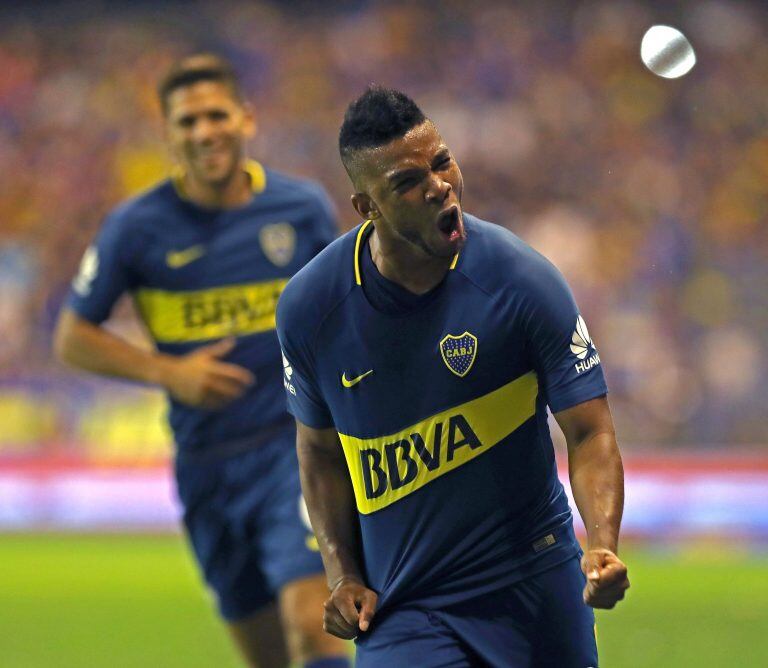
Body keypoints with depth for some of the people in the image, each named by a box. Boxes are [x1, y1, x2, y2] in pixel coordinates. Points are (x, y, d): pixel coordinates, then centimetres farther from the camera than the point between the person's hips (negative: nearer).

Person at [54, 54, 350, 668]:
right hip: (205, 462, 2)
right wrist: (166, 371, -12)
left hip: (296, 440, -1)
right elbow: (73, 337, 2)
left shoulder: (304, 207, -2)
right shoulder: (137, 227, -5)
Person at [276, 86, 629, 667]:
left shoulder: (525, 280, -12)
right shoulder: (308, 308, -6)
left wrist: (603, 547, -27)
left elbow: (590, 432, -10)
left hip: (537, 592, 0)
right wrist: (342, 575, 0)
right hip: (399, 610, 0)